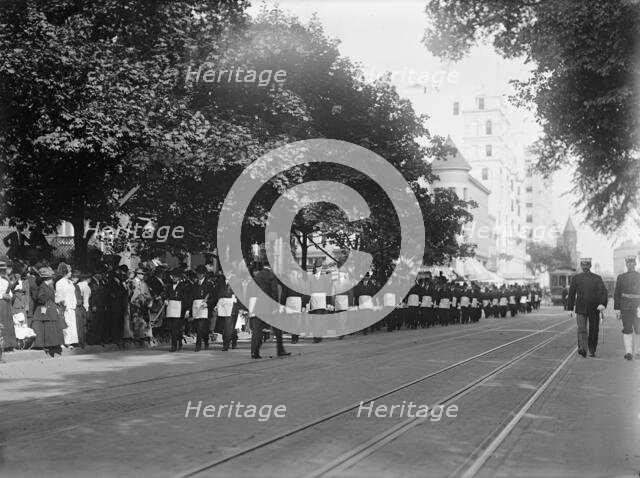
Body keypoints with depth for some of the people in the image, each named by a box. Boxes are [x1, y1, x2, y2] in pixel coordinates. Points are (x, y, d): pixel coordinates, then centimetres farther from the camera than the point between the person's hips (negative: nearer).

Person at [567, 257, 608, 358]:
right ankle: (582, 349, -29)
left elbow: (603, 292, -8)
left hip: (594, 309, 1)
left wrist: (602, 304, -26)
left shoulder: (597, 278, 4)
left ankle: (592, 351, 21)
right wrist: (570, 309, 3)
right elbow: (571, 294, 8)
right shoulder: (575, 278, 7)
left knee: (594, 331, 6)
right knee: (581, 329, -16)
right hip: (581, 309, 0)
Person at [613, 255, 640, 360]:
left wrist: (617, 309, 2)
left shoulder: (621, 277, -2)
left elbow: (617, 294, -2)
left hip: (625, 307, 0)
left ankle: (628, 352, -7)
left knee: (627, 330, 6)